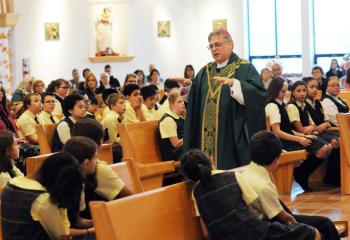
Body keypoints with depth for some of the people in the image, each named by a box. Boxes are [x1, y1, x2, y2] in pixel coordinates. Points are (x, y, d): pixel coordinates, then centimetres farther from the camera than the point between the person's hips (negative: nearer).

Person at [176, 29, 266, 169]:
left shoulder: (245, 69, -2)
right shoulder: (206, 71, 16)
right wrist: (189, 85, -3)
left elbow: (258, 94, -17)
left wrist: (233, 83, -29)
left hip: (232, 136, -5)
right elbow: (196, 99, 16)